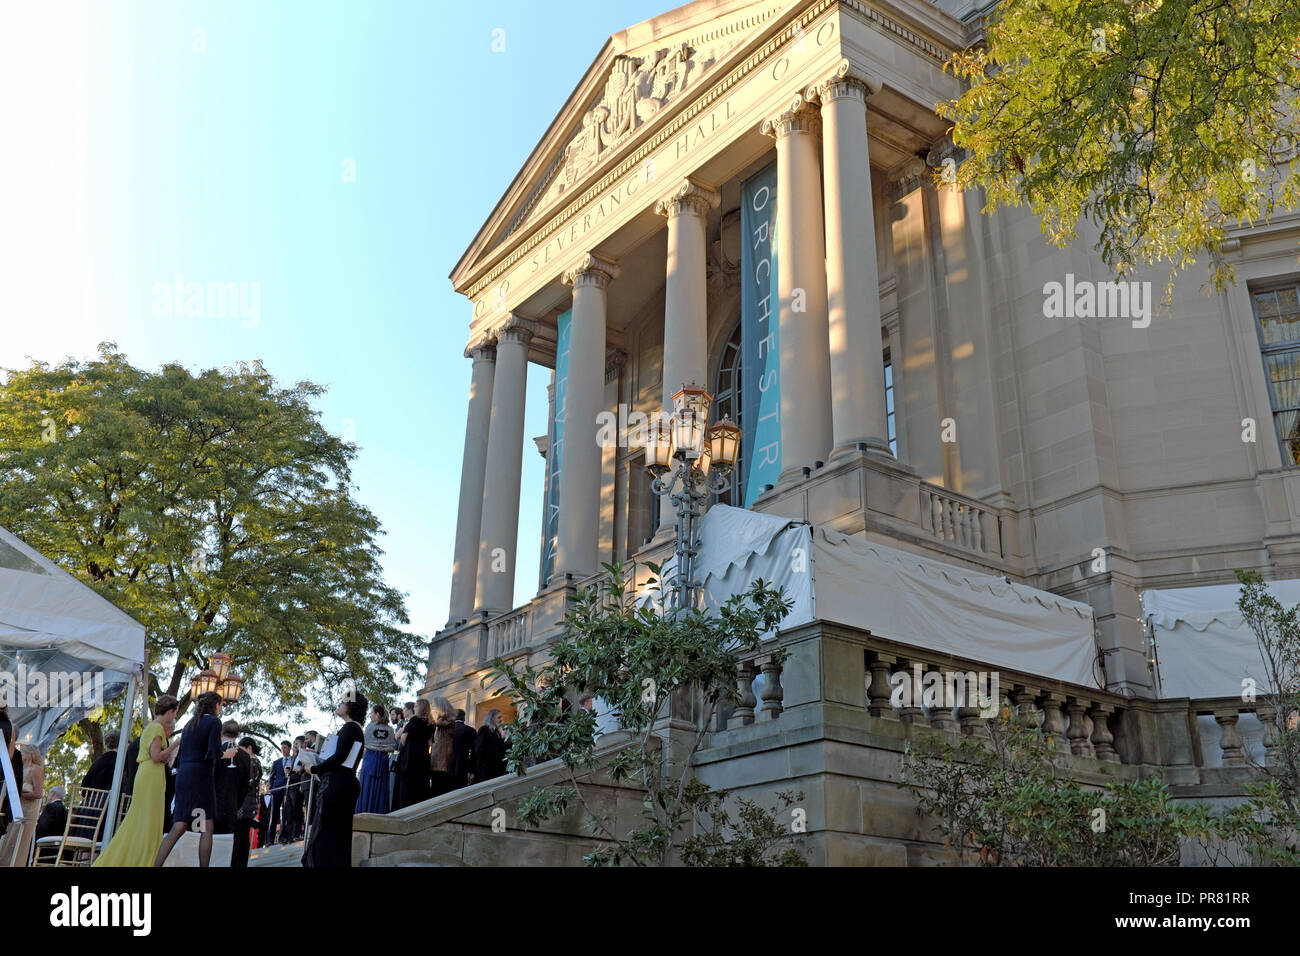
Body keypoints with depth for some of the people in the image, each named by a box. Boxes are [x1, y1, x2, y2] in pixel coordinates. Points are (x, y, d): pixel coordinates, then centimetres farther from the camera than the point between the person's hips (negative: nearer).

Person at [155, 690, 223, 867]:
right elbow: (213, 753, -13)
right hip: (201, 775, -7)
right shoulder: (214, 721, -3)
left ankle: (156, 864, -8)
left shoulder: (189, 724, 21)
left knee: (178, 828, 3)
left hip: (183, 775, 7)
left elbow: (182, 755, 18)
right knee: (207, 829, -4)